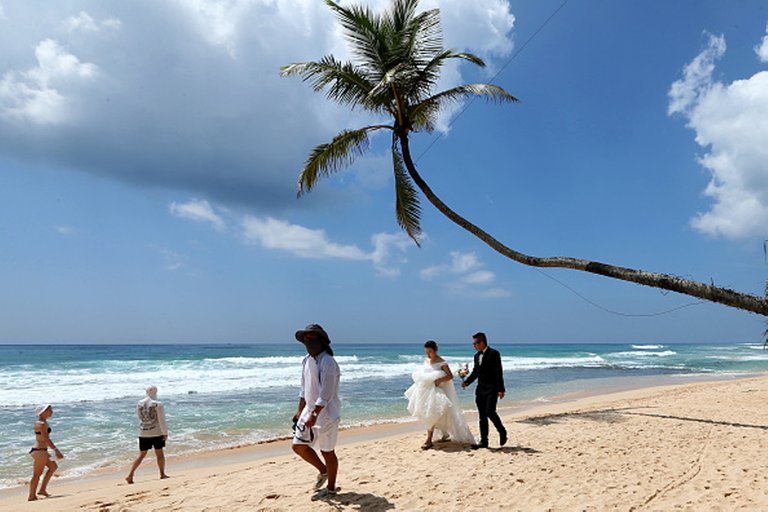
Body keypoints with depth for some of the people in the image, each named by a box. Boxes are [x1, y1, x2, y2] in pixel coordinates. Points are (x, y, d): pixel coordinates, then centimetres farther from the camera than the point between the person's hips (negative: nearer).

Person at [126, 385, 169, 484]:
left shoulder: (139, 404, 2)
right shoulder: (158, 404, -12)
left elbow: (139, 416, 15)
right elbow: (161, 421, -13)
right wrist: (165, 433, -8)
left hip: (143, 433, 4)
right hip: (156, 433, -4)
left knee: (141, 455, 11)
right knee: (160, 454, 9)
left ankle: (130, 475, 4)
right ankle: (162, 474, 17)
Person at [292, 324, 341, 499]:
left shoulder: (328, 362, -21)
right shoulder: (306, 360, 5)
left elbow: (326, 394, -24)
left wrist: (314, 416, -25)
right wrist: (300, 411, 16)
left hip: (326, 413, -8)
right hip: (309, 410, 8)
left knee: (327, 451, 5)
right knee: (299, 446, 11)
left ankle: (331, 488, 24)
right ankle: (323, 471, 33)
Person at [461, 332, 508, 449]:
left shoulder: (494, 354, -9)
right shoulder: (477, 356, 13)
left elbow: (499, 372, -12)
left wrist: (501, 389, -16)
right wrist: (466, 381, 0)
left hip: (492, 389, -7)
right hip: (480, 389, 7)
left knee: (490, 412, -14)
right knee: (482, 415, 7)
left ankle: (502, 432, 11)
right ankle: (483, 441, 13)